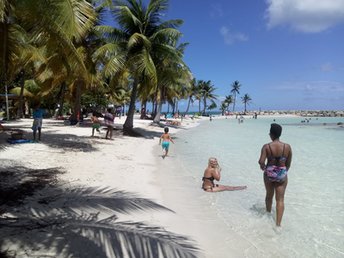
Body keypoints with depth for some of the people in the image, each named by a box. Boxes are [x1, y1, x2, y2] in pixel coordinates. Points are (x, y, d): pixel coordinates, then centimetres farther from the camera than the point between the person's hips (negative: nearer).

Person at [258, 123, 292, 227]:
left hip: (269, 173, 0)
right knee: (280, 199, 6)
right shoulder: (287, 147, -9)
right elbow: (288, 163, 1)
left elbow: (261, 162, -22)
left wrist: (263, 167, 1)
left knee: (269, 196, 22)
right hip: (282, 174, 0)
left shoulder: (266, 146, -15)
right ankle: (278, 223, 1)